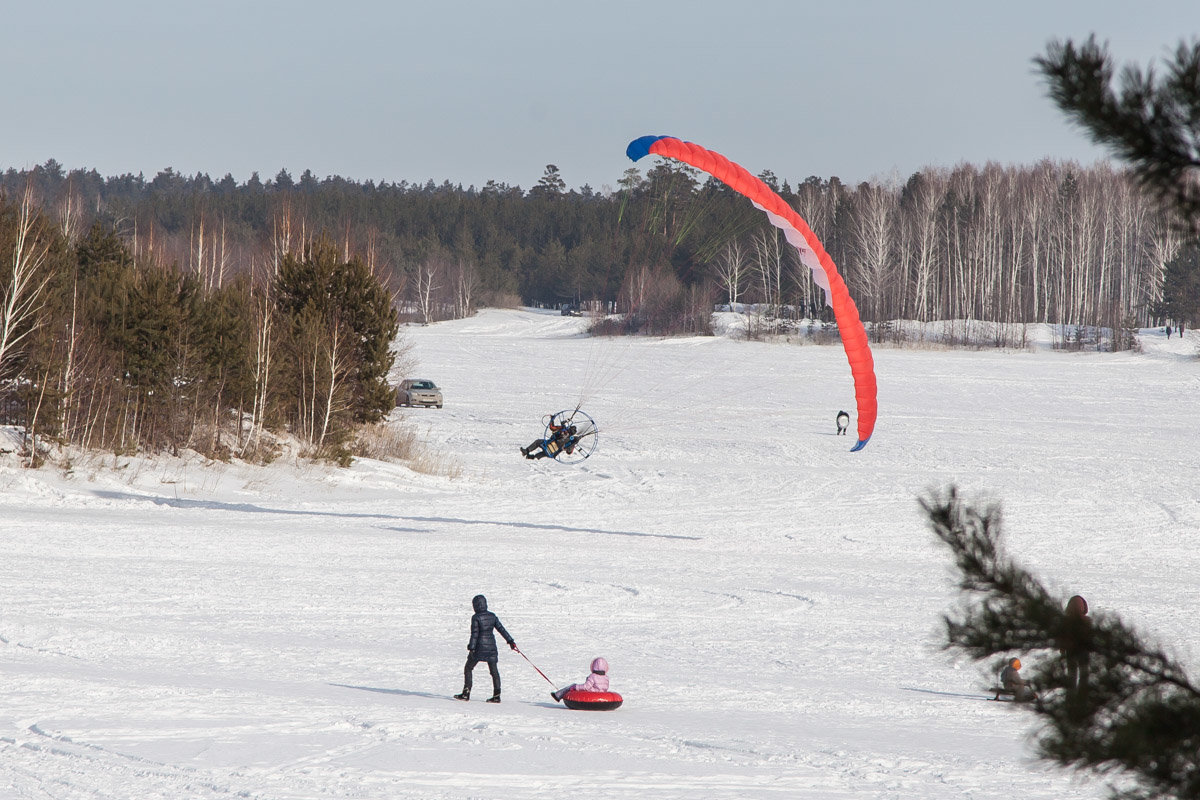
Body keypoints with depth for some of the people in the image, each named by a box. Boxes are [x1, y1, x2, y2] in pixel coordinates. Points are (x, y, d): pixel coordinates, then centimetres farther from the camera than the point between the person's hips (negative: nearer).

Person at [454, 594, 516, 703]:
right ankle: (496, 695, 5)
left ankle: (466, 693, 5)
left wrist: (471, 648, -13)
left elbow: (474, 634, -15)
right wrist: (510, 641, 11)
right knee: (494, 670, 9)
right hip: (491, 647, 5)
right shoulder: (492, 616, 4)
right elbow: (501, 629, 6)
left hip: (480, 647, -5)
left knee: (468, 668, 9)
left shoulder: (476, 618, -12)